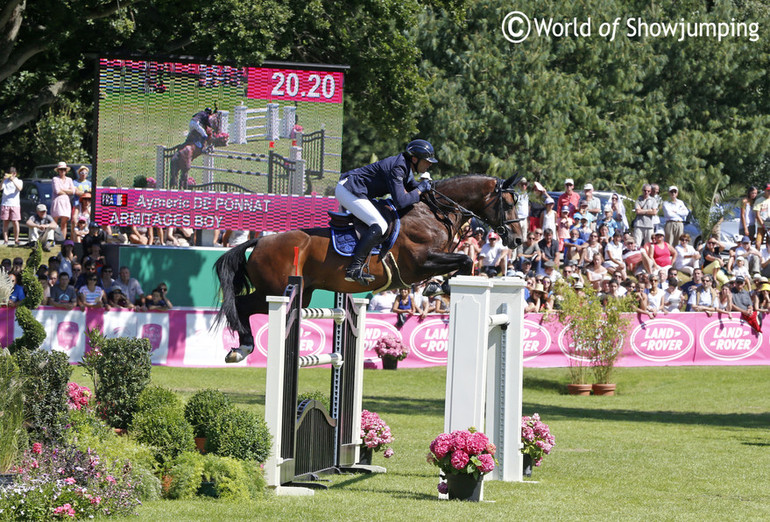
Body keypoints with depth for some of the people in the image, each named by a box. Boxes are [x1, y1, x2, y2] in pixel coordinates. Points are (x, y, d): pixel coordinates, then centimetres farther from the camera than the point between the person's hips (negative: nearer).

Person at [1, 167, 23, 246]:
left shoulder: (19, 181, 8)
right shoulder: (6, 181, 12)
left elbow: (20, 188, -12)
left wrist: (13, 181, -22)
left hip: (15, 204, -1)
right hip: (5, 204, 1)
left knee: (15, 222, -6)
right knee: (5, 222, -1)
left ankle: (16, 240, -1)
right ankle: (5, 240, 0)